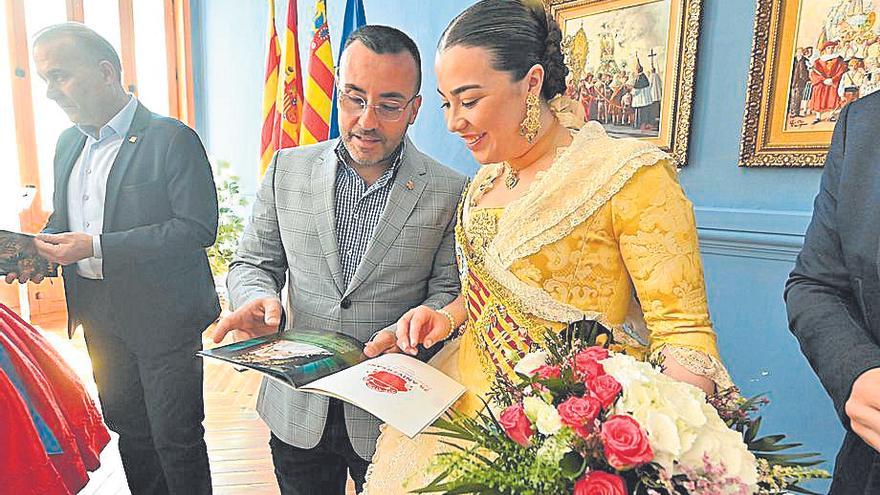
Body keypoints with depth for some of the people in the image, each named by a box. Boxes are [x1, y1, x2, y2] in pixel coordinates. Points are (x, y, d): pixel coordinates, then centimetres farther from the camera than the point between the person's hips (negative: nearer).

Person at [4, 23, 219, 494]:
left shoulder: (172, 138, -14)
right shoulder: (69, 142, 11)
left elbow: (199, 227, -21)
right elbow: (63, 217, 21)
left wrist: (97, 247, -24)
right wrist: (39, 247, -2)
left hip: (162, 315, -7)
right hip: (99, 316, 8)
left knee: (175, 439, 4)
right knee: (128, 429, 21)